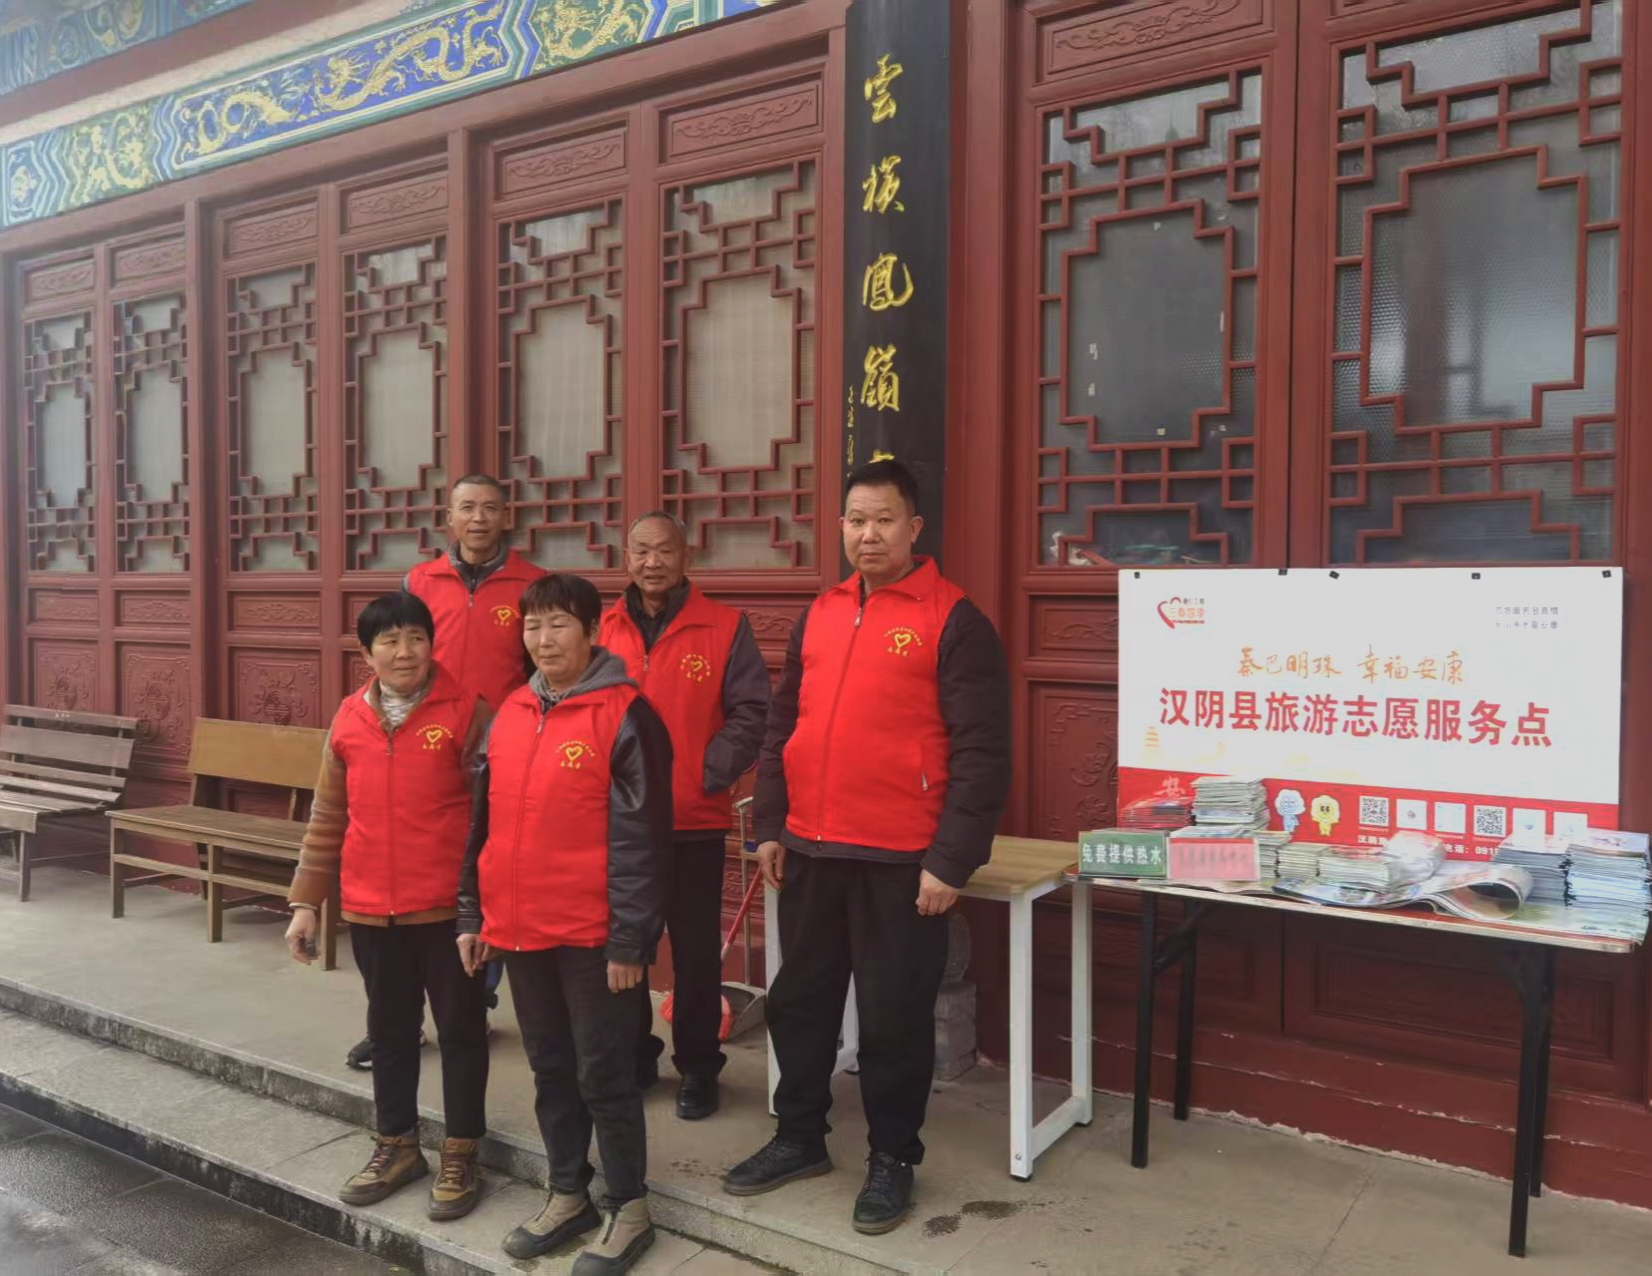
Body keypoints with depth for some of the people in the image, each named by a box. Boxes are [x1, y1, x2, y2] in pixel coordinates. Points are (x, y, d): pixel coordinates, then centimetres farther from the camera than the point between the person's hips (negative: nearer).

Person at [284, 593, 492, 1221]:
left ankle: (460, 1154, 23)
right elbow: (327, 819, 10)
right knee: (389, 1028, 18)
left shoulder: (467, 712, -10)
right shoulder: (349, 720, 3)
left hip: (448, 906, -4)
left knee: (460, 1027, 8)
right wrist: (306, 901, 8)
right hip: (369, 910, 4)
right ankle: (396, 1144, 35)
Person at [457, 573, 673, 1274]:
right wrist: (472, 915, 12)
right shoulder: (509, 716, 8)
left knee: (603, 1072, 5)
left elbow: (640, 837, -14)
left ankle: (627, 1207, 23)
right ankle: (567, 1194, 34)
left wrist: (629, 939, -15)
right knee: (550, 1069, 18)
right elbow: (482, 824, 14)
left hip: (592, 935, -6)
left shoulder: (624, 715, -12)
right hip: (519, 929, 6)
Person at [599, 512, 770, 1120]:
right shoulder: (602, 630, 5)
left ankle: (697, 1068, 23)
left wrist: (707, 775, -13)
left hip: (694, 822, -3)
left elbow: (751, 713, -6)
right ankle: (632, 1056, 32)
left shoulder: (724, 628, -4)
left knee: (696, 952, 7)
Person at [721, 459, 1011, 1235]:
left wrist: (951, 860, -14)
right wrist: (770, 825, 10)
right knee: (799, 1000, 16)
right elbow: (782, 727, 15)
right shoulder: (818, 615, 10)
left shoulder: (953, 620, -8)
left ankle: (892, 1160, 26)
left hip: (901, 861, -6)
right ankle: (799, 1138, 35)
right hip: (810, 850, 6)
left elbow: (982, 752, -11)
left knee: (893, 1016, 7)